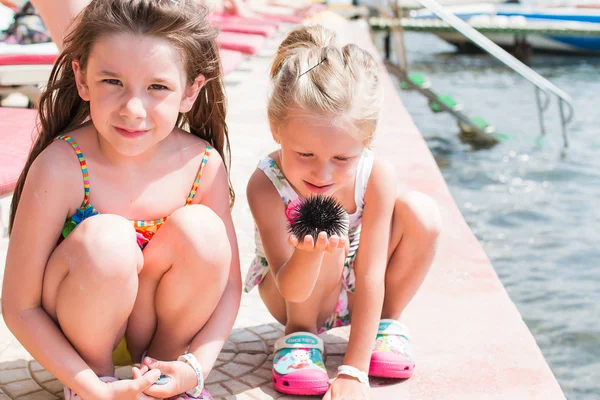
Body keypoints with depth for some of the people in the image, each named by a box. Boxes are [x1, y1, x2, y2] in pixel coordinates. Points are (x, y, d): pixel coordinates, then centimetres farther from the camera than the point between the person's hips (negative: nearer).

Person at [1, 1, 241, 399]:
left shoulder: (204, 165, -17)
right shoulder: (59, 169, -25)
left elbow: (228, 283, -5)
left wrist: (196, 366, -18)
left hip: (164, 330, 3)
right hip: (76, 338, -3)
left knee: (202, 230, -25)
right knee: (105, 240, -32)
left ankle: (165, 367, 1)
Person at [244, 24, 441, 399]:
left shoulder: (377, 177, -28)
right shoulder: (266, 185, -31)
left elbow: (369, 275, -27)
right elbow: (293, 290, -31)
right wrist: (308, 254, -56)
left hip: (352, 292, 2)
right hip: (298, 294, -2)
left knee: (420, 210, -22)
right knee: (324, 234, -35)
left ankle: (388, 320, -1)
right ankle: (300, 332, -8)